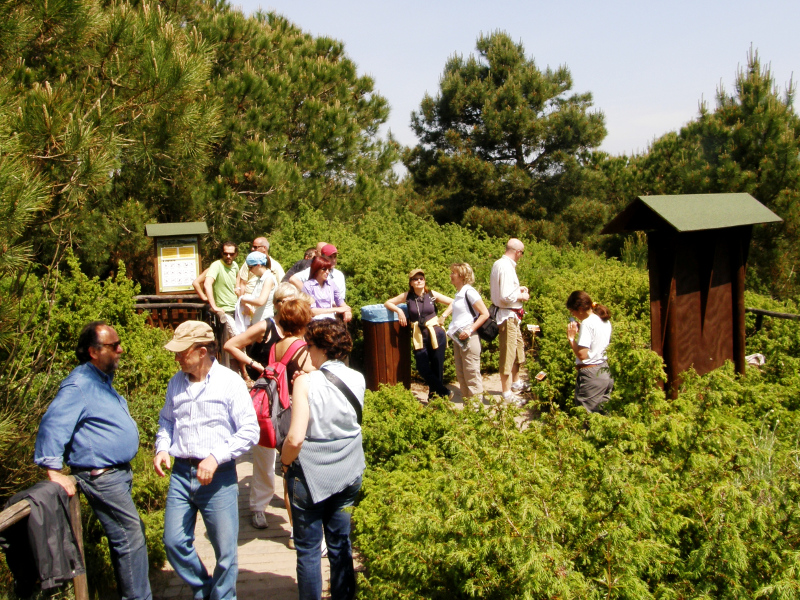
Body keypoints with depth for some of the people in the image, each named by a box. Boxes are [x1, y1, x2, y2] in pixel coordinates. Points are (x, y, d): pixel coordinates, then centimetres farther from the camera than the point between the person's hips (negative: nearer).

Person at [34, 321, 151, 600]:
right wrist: (54, 472, -25)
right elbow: (52, 426, -23)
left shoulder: (102, 380, 14)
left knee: (127, 537, 17)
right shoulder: (80, 385, -18)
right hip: (101, 477, -10)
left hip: (118, 473, 10)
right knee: (131, 539, -8)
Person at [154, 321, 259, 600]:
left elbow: (250, 431, -10)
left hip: (219, 476, -5)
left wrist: (216, 457, -19)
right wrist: (162, 448, 3)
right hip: (181, 472, 5)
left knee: (225, 550, 3)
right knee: (174, 543, 5)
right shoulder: (176, 383, 9)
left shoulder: (230, 382, -8)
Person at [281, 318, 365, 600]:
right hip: (348, 475, 5)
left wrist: (285, 462, -3)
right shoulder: (358, 380, -4)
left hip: (311, 476, -5)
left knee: (308, 548, 9)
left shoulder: (307, 383, -18)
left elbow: (295, 438, -23)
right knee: (340, 544, 18)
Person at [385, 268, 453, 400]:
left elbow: (453, 302, 3)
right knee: (423, 368, -5)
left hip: (435, 334, -1)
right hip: (419, 337, 1)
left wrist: (443, 316, -4)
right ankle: (444, 392, 11)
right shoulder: (407, 296, 2)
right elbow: (387, 303, 7)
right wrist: (399, 310, -9)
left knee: (437, 368, 3)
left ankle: (434, 397, 19)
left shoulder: (432, 295, -1)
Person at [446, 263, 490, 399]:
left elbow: (485, 314, -14)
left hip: (468, 338, -9)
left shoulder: (469, 292, -12)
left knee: (471, 374, -5)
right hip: (458, 338, 9)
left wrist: (471, 330, -19)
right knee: (460, 375, 12)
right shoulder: (458, 293, 13)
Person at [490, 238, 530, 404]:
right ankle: (507, 394, 8)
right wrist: (522, 296, -13)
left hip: (511, 316, 11)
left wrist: (517, 288, 14)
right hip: (507, 315, -11)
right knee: (507, 353, -1)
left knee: (518, 347, 25)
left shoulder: (498, 263, 6)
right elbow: (506, 296, -29)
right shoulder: (506, 267, -24)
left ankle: (516, 382, 43)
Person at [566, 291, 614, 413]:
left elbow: (582, 355, -21)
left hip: (590, 375, -9)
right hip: (605, 374, 9)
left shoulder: (587, 323, -16)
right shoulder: (605, 321, 9)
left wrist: (571, 338, -10)